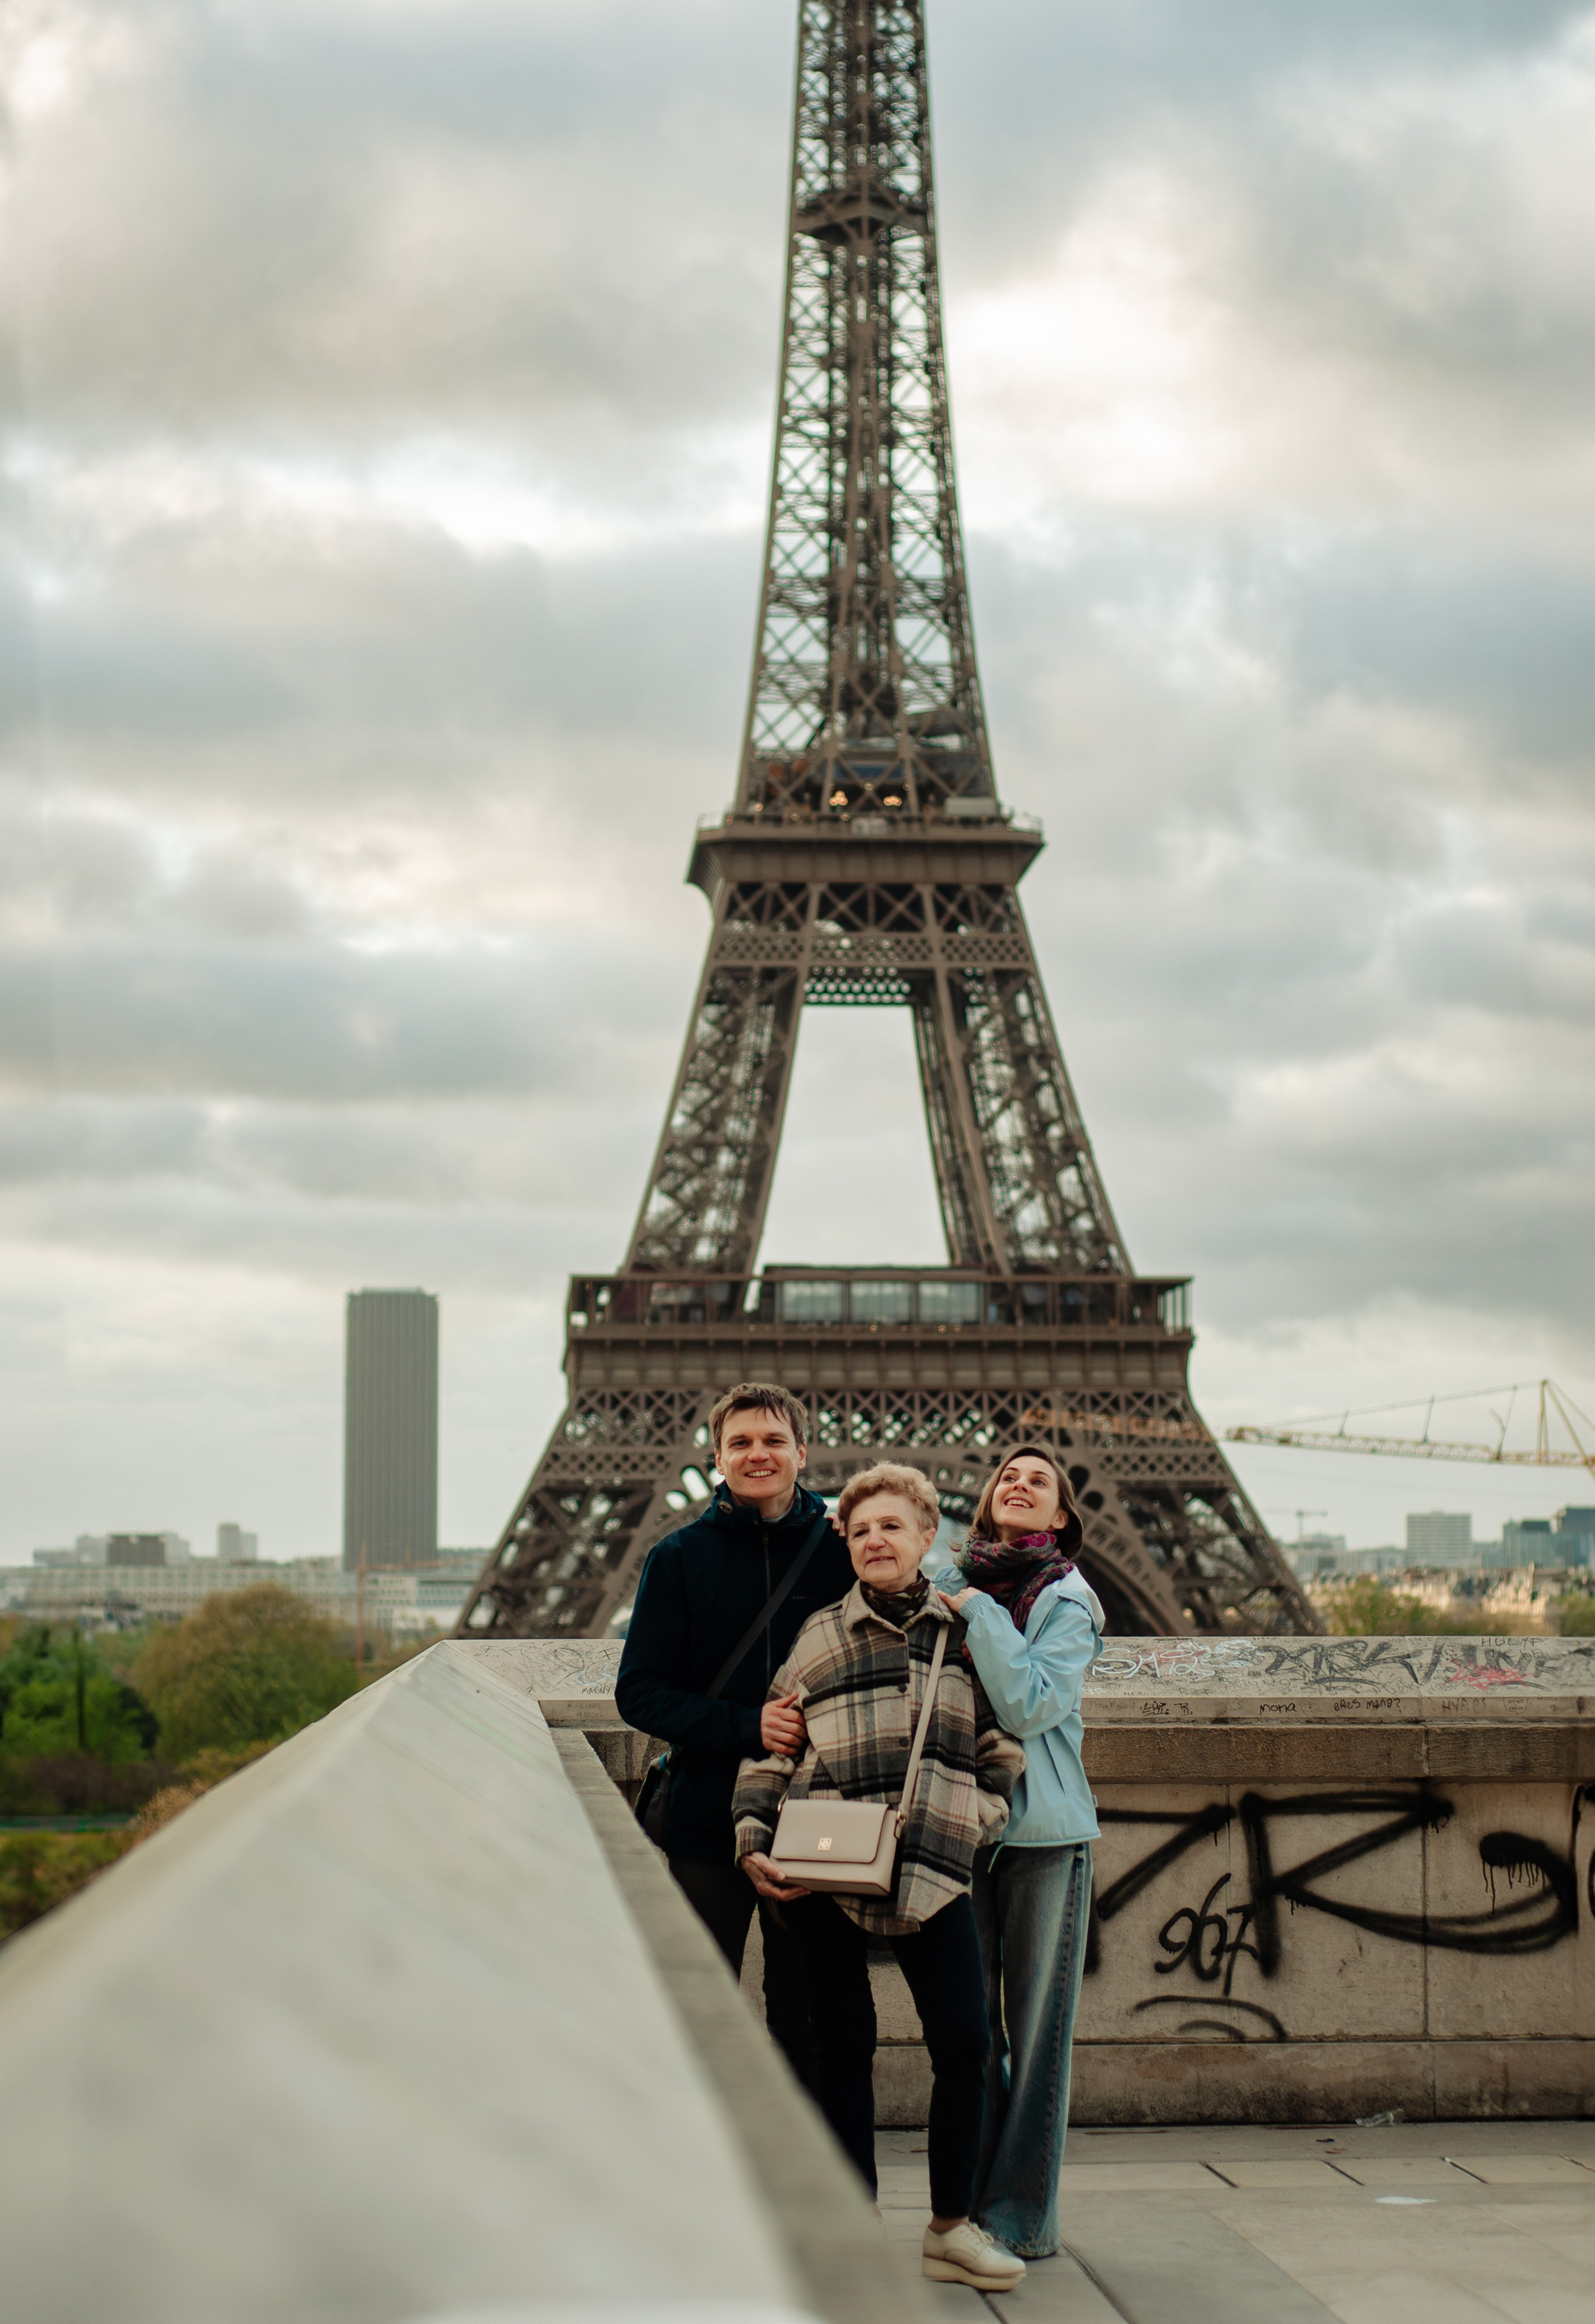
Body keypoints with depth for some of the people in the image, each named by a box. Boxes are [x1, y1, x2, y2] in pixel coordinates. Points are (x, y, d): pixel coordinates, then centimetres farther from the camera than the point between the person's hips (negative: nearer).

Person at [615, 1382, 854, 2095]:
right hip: (709, 1821, -1)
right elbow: (640, 1692, -2)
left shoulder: (841, 1550, 4)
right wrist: (746, 1724, -17)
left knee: (805, 2012, 8)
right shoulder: (680, 1558, 2)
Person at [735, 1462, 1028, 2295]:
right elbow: (769, 1751, 9)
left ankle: (949, 2229, 11)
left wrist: (978, 1818, 1)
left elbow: (1001, 1745, 16)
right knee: (843, 2045, 5)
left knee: (964, 2040, -4)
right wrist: (753, 1844, -3)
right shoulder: (821, 1636, 8)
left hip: (930, 1866, 1)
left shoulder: (964, 1629, 12)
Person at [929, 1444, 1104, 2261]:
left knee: (1036, 2025, 1)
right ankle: (972, 2202, 16)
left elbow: (1030, 1705, -17)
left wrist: (980, 1615, -14)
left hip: (1044, 1831, -3)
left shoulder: (1068, 1601, -4)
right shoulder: (942, 1583, 8)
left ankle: (1022, 2214, 9)